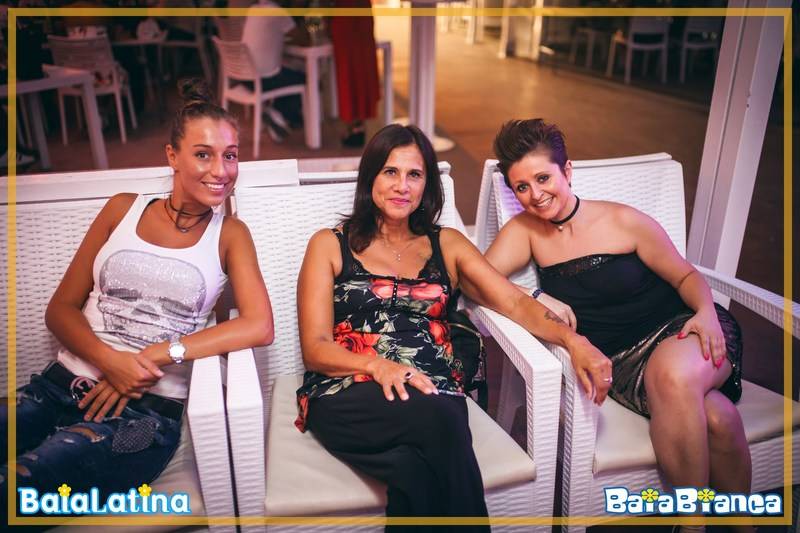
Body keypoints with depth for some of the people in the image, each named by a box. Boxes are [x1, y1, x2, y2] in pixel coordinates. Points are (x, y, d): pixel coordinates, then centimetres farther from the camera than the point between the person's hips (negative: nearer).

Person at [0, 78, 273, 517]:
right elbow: (60, 308, 9)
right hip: (64, 383, 3)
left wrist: (155, 357, -15)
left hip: (150, 410, -2)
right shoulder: (123, 209, 10)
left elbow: (260, 326, -11)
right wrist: (109, 361, -12)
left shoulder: (229, 235, 4)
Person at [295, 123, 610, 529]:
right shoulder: (330, 245, 11)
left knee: (417, 474, -34)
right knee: (437, 416, -34)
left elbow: (516, 304, 5)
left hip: (432, 393, 2)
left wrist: (573, 340, -14)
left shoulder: (447, 244, 18)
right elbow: (314, 348, 2)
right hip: (347, 397, -1)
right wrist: (377, 365, -18)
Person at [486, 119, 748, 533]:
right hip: (621, 360, 1)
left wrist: (707, 312, -14)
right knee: (711, 416, -29)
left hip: (679, 330, 0)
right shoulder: (525, 230, 1)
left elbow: (685, 275, 5)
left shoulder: (623, 221, -3)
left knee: (673, 375, -36)